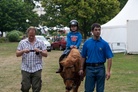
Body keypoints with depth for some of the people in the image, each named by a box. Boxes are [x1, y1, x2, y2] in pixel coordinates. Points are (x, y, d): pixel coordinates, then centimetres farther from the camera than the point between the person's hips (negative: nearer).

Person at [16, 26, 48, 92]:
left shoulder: (40, 43, 6)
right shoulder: (22, 42, 6)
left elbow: (46, 54, 4)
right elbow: (17, 54, 3)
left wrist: (40, 51, -16)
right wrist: (23, 51, -17)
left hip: (37, 69, 0)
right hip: (25, 69, 0)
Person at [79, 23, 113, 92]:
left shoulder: (104, 44, -2)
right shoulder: (87, 43, 2)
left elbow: (109, 58, -4)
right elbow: (83, 57, 9)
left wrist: (108, 71, -12)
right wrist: (81, 69, 6)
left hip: (100, 68, -1)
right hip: (90, 68, 1)